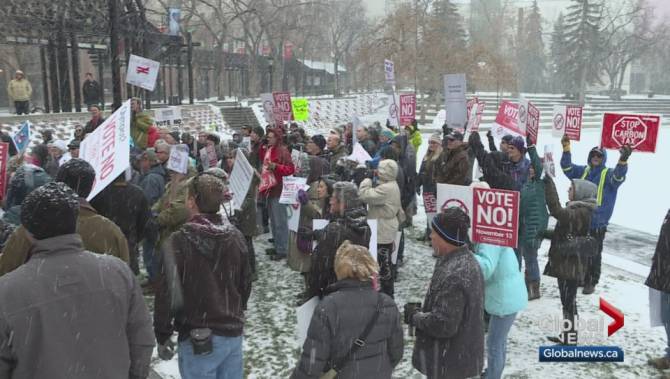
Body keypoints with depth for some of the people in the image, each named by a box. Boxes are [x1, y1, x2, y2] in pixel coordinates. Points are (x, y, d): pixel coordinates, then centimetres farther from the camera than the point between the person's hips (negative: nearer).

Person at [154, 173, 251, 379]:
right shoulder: (235, 236, 1)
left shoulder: (180, 241, -15)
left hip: (199, 339, -5)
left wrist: (162, 335, -3)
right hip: (234, 333, 5)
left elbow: (168, 293, -15)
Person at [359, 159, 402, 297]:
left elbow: (364, 195, -27)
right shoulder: (391, 185, 10)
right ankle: (386, 292, 33)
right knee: (385, 262, 20)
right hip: (385, 230, 11)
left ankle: (387, 293, 10)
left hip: (383, 233, -11)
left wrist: (367, 180, -14)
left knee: (383, 263, -1)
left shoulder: (386, 189, -24)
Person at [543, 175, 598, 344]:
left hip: (571, 265, -9)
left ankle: (570, 337, 10)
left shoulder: (581, 212, -19)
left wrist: (549, 183, -32)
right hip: (566, 263, 9)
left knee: (569, 301, 0)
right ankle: (567, 335, 27)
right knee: (567, 300, 16)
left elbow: (557, 211, -34)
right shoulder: (579, 210, 11)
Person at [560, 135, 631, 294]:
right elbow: (567, 167, -1)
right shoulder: (582, 171, 10)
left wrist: (623, 160, -44)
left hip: (597, 223, -4)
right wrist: (566, 149, -18)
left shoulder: (608, 174, -3)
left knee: (594, 254, 3)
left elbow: (619, 176, -24)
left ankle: (591, 282, 14)